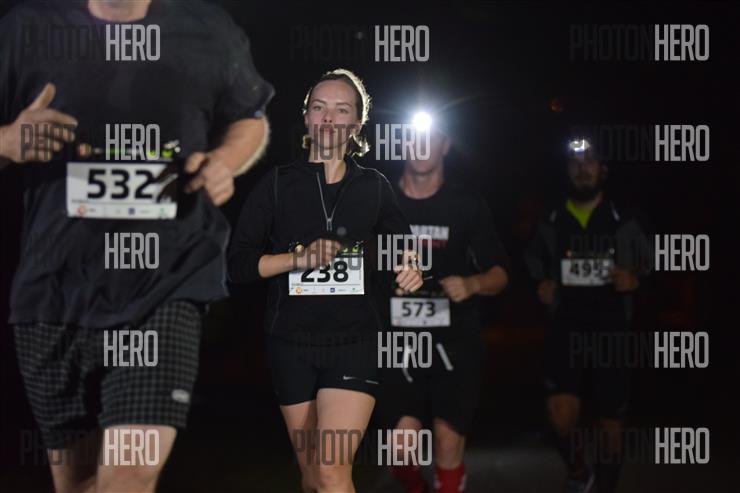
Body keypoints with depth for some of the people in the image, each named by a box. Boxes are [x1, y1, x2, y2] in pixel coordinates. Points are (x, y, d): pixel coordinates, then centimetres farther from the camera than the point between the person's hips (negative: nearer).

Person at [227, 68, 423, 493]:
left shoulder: (374, 187, 6)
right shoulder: (278, 184, 2)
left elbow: (406, 248, 22)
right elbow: (239, 264, -1)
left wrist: (412, 271, -1)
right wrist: (301, 257, -15)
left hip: (355, 343, -1)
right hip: (292, 343, 1)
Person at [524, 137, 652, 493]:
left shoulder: (623, 223, 2)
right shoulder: (551, 224, 4)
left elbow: (646, 265, 12)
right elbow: (533, 260, 22)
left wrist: (633, 279, -9)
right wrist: (542, 284, 3)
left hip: (611, 332, 1)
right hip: (565, 331, 0)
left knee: (610, 422, 7)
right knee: (562, 415, -18)